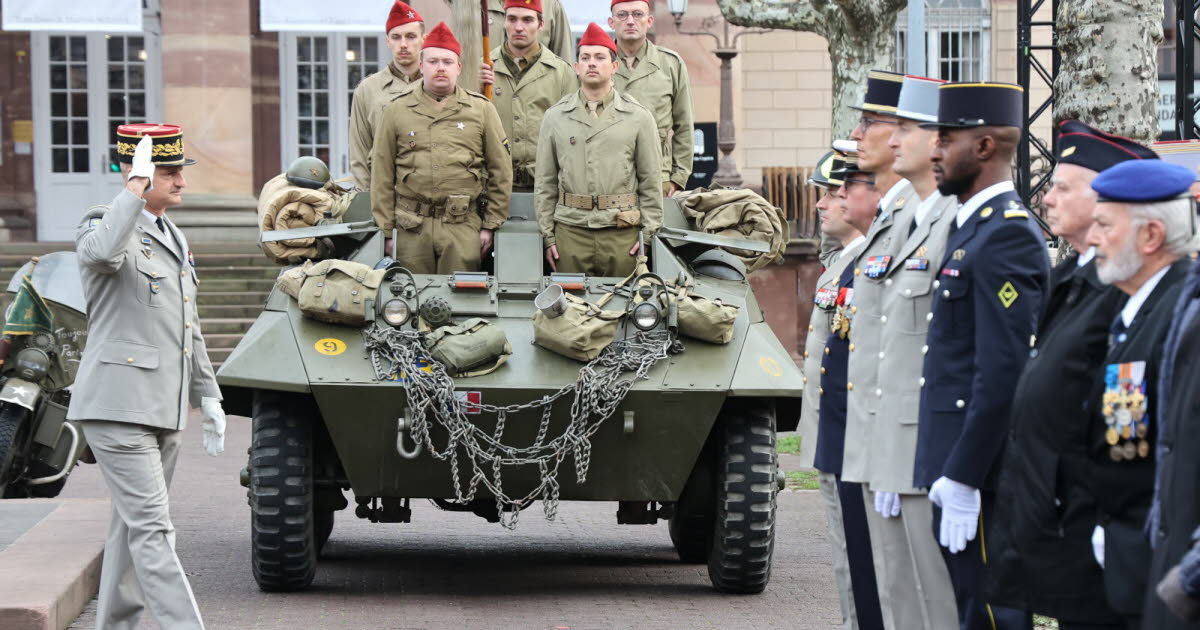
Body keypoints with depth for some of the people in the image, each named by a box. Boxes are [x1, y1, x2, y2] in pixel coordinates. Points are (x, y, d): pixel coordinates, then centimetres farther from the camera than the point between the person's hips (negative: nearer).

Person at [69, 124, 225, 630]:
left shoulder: (173, 238, 19)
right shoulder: (103, 227, -7)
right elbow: (103, 251, -35)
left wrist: (208, 397, 22)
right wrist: (137, 186, -27)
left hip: (164, 411, 8)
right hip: (119, 405, -8)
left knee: (132, 528, 12)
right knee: (152, 531, -12)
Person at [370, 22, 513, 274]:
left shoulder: (481, 109, 7)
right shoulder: (396, 111, 7)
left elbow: (501, 172, 9)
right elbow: (382, 177, 7)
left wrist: (490, 225, 5)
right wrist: (386, 231, 3)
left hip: (463, 226, -1)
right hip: (412, 228, 1)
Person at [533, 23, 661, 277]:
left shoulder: (638, 118, 6)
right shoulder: (555, 117, 9)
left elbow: (650, 182, 6)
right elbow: (545, 183, 9)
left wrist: (648, 233, -1)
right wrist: (548, 236, 4)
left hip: (622, 234, -1)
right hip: (570, 231, 1)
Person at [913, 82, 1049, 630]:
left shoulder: (1008, 234, -15)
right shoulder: (971, 227, 17)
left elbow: (1003, 373, -22)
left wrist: (961, 478, -22)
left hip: (982, 471, -10)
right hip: (957, 466, 10)